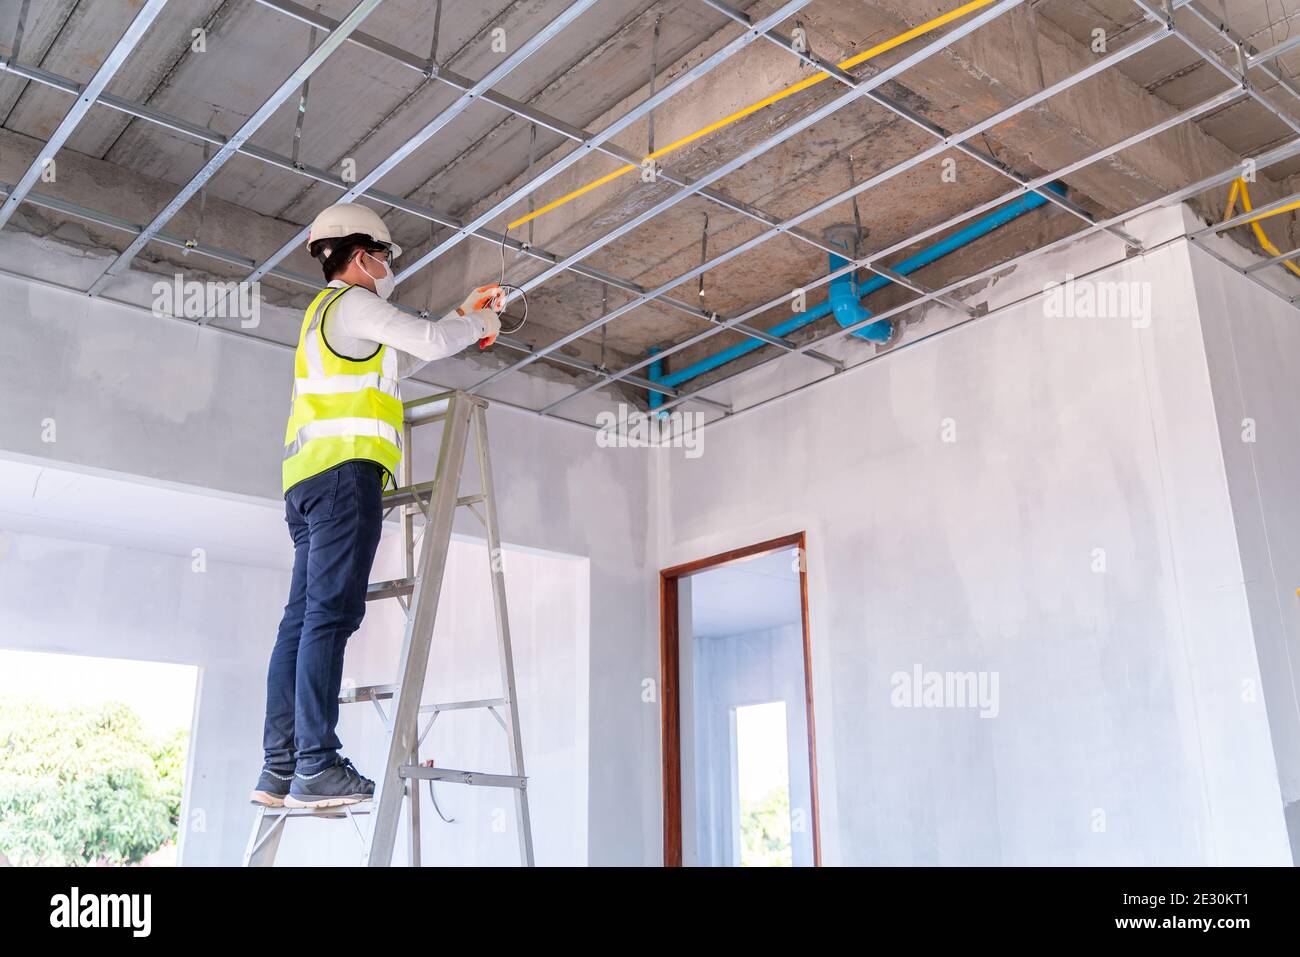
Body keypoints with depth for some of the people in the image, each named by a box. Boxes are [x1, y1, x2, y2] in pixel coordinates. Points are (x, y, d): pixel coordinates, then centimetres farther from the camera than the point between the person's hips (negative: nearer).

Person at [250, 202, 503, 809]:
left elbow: (403, 359, 37)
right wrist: (480, 324, 15)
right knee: (330, 614, -15)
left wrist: (463, 314, 38)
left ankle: (280, 770, -1)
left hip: (307, 478, 10)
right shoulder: (353, 303, 3)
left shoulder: (325, 314, 33)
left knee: (302, 617, 2)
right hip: (345, 470, -9)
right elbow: (431, 341, -5)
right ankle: (316, 766, -19)